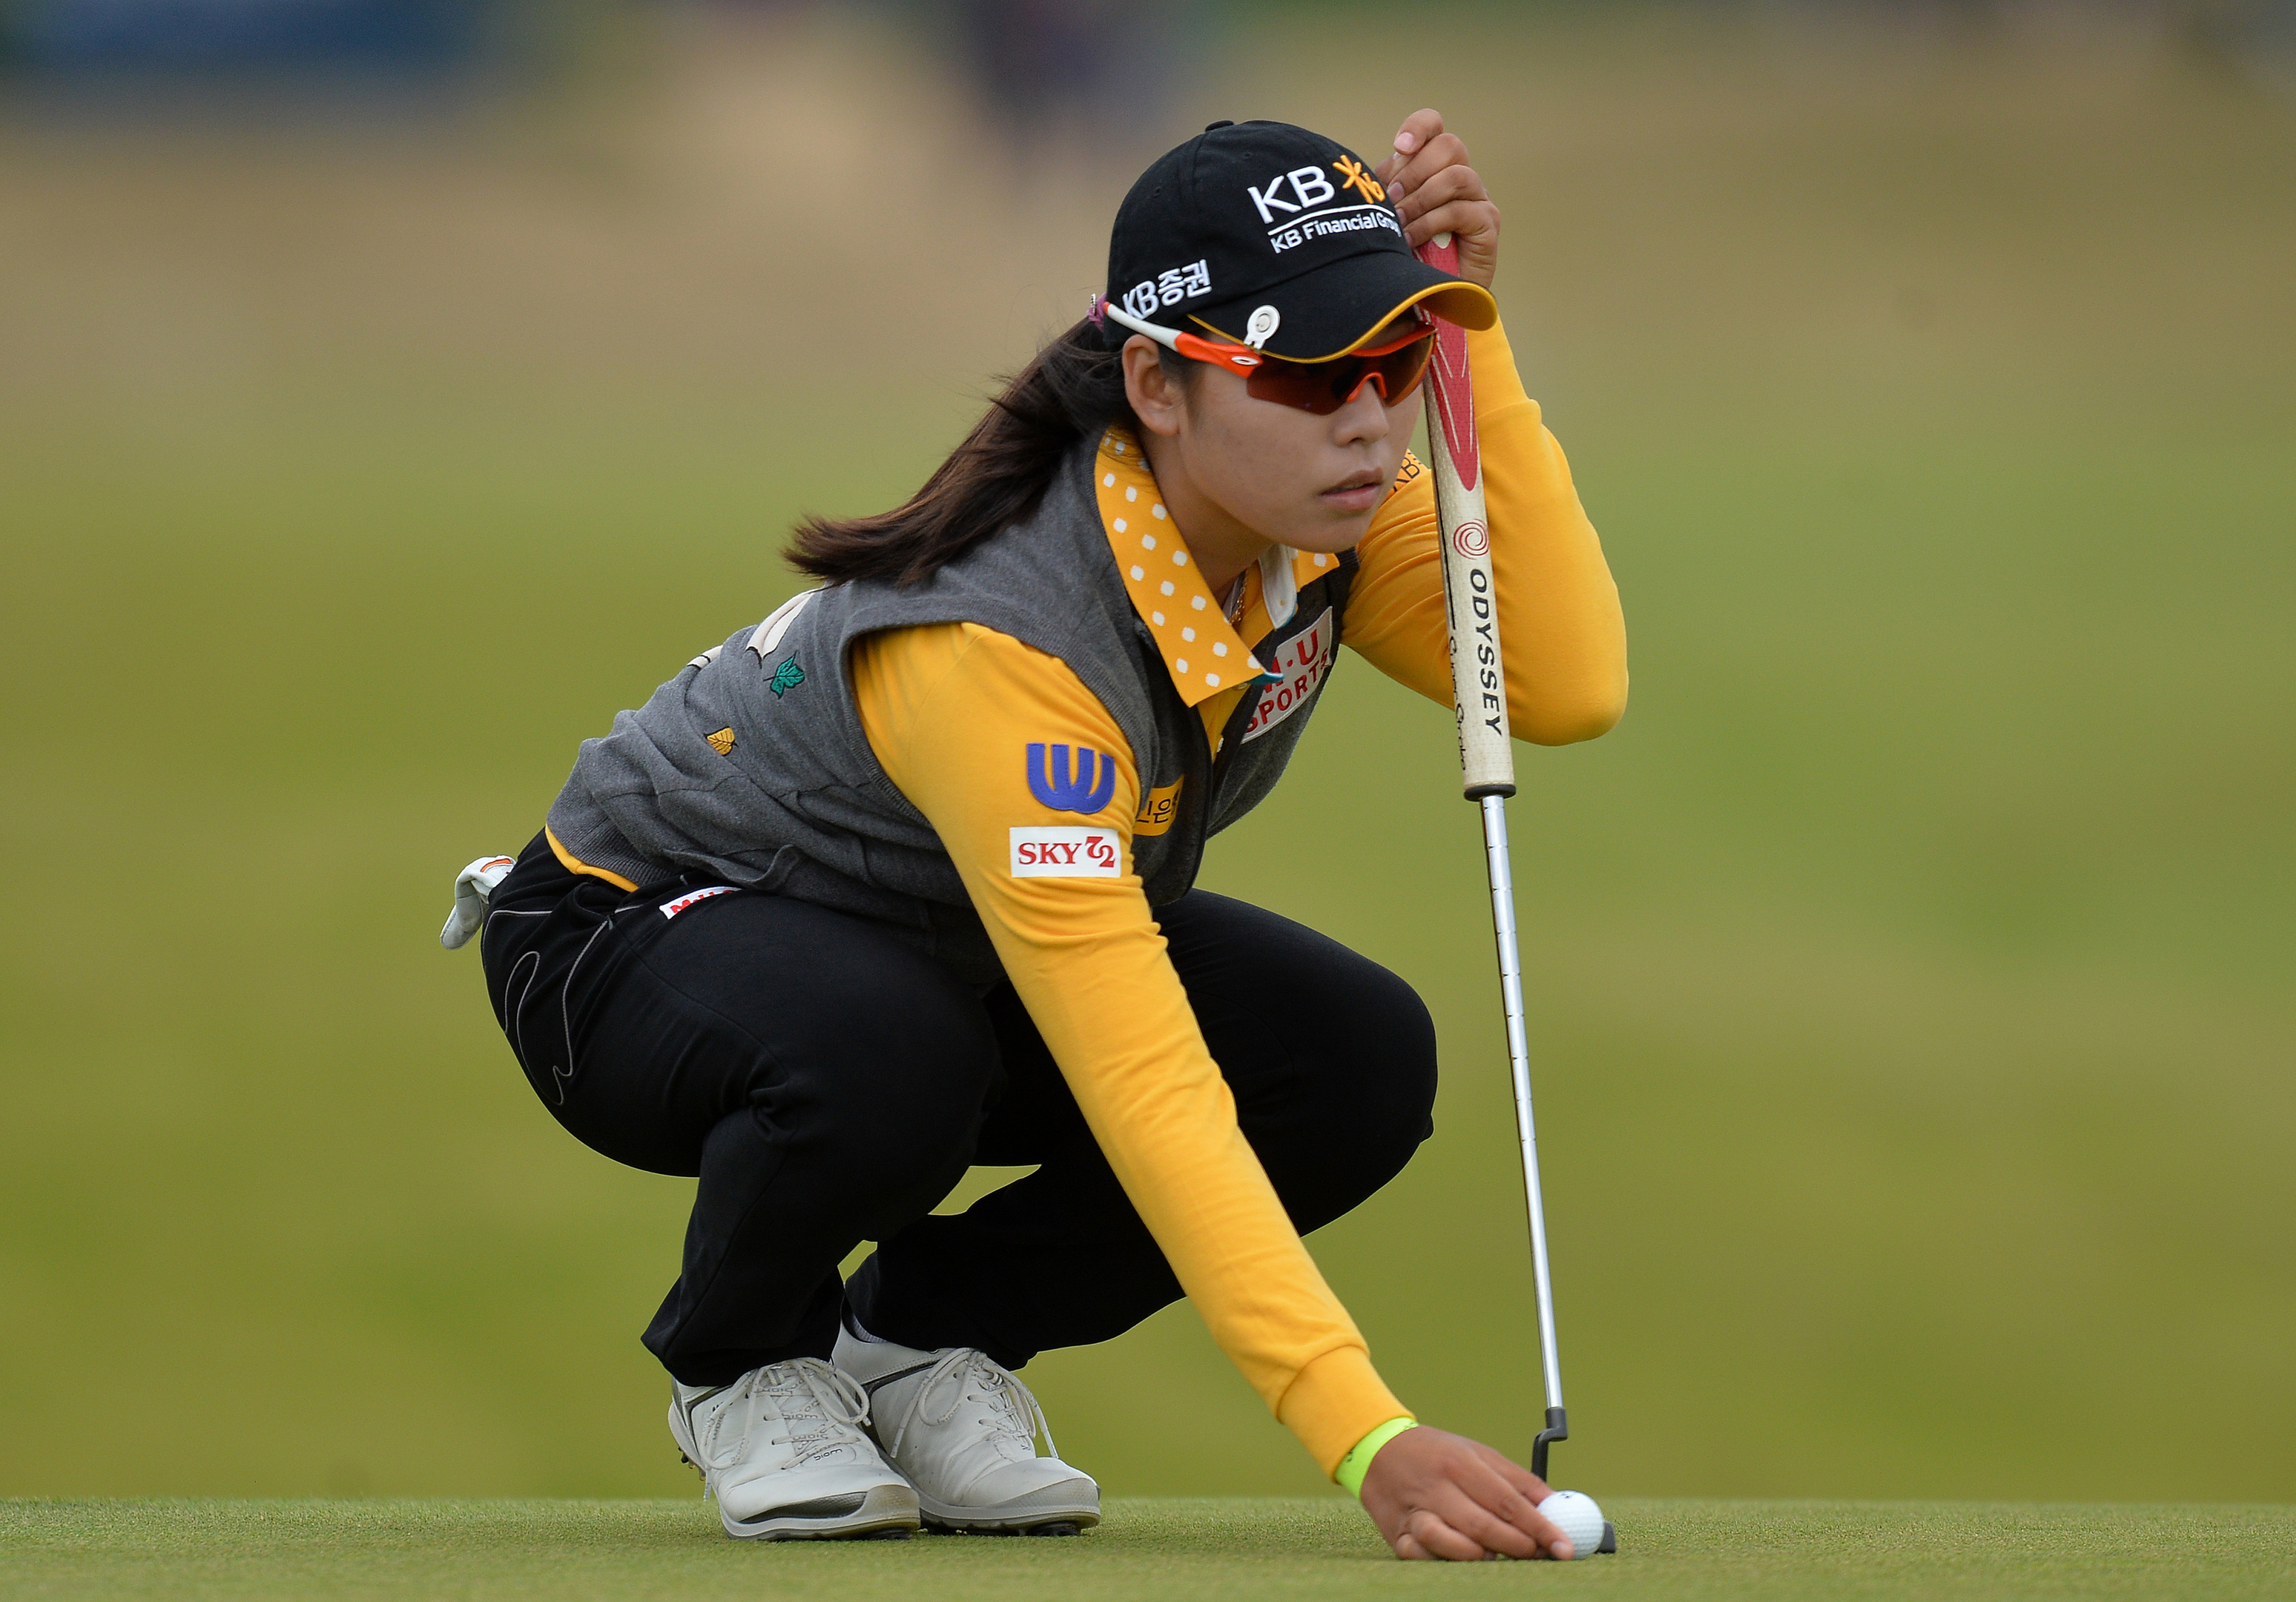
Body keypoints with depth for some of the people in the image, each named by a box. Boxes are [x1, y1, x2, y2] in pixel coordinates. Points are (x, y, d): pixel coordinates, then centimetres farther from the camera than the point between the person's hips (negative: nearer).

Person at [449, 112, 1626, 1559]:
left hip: (976, 951, 7)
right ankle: (746, 1361, -6)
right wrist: (1368, 1440, -53)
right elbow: (1151, 1101, -45)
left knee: (1364, 1060, -18)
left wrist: (1470, 335, -36)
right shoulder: (997, 650, -40)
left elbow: (1572, 688, -29)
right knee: (884, 1065, -41)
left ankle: (923, 1339, 4)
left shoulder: (1318, 504, -18)